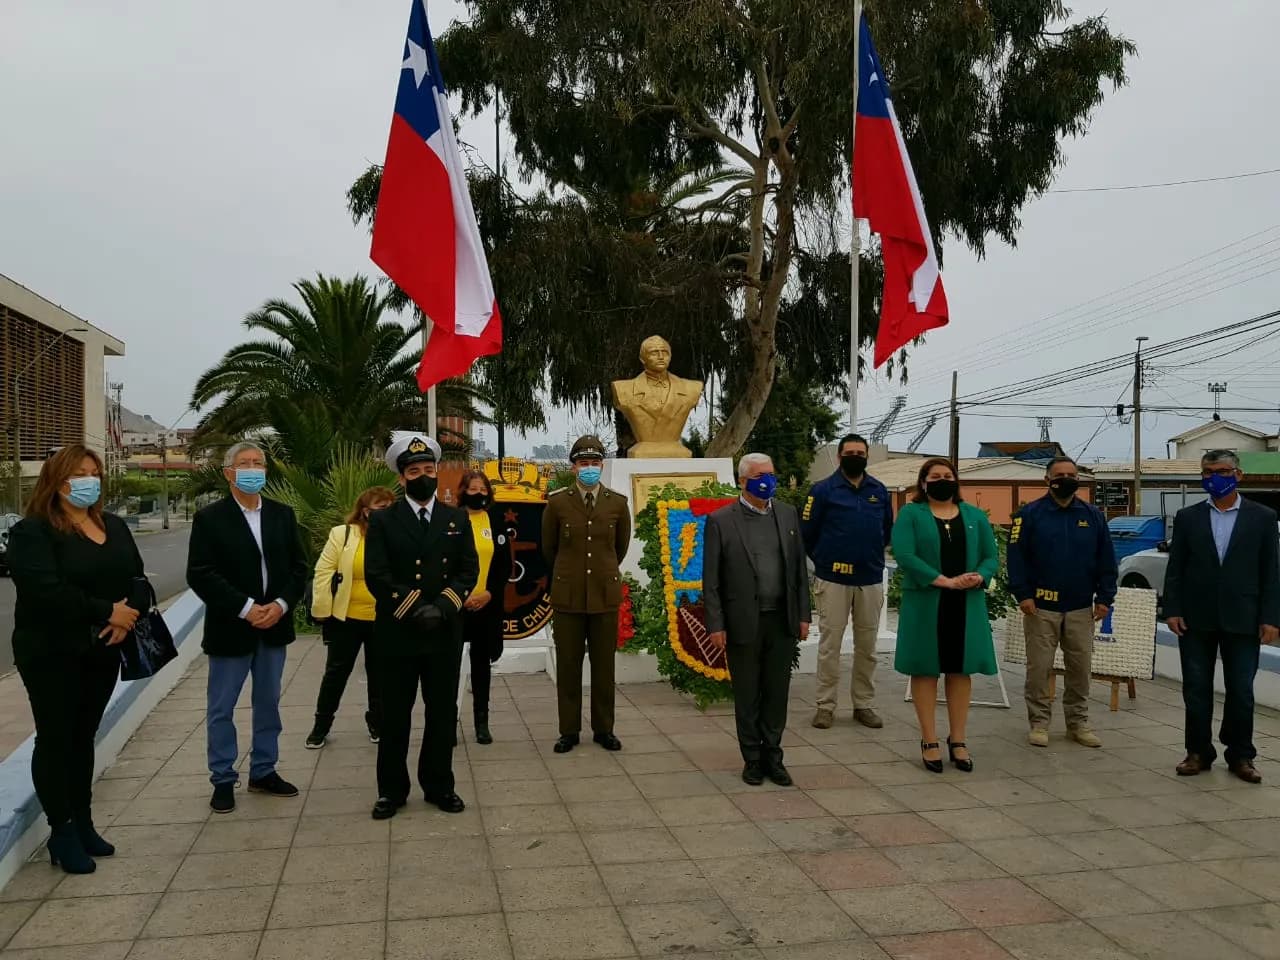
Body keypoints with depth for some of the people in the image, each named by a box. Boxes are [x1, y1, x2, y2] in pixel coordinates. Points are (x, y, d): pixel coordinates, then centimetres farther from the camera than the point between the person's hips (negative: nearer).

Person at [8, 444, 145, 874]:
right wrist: (107, 612, -21)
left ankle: (83, 823, 23)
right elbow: (46, 591, -23)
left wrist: (128, 616, -13)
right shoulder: (32, 531, -10)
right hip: (52, 654, -6)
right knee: (56, 740, 2)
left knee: (84, 737, 14)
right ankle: (62, 833, 11)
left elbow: (137, 579, 7)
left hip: (102, 652, 6)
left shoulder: (114, 526, 11)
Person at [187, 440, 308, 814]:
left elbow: (298, 567, 6)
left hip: (274, 625, 4)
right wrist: (246, 609, -18)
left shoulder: (283, 514, 7)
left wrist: (281, 605, -11)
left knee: (268, 703, 14)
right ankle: (223, 780, 18)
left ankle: (263, 771, 27)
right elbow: (199, 575, -12)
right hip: (230, 628, -4)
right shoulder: (209, 518, -5)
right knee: (221, 709, 5)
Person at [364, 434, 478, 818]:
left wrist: (442, 606, -12)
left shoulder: (457, 519, 8)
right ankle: (391, 790, 18)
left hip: (445, 634, 2)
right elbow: (376, 575, -8)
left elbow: (469, 570, 3)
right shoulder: (383, 521, 0)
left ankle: (439, 786, 21)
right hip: (397, 632, -2)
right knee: (395, 715, 6)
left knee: (443, 713, 9)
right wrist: (415, 609, -16)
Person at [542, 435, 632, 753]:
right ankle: (569, 730, 16)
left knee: (604, 665, 8)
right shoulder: (557, 502, -3)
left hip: (605, 594, 1)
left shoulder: (618, 503, 0)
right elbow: (548, 548, 10)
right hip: (568, 595, -1)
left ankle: (603, 729, 20)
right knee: (568, 665, 5)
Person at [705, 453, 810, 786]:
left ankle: (772, 756, 23)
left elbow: (799, 568, 9)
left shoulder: (788, 514, 7)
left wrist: (803, 615, 5)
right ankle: (752, 759, 22)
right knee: (747, 695, 8)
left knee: (777, 693, 9)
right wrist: (715, 624, -9)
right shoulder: (721, 520, -5)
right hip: (743, 622, -3)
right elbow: (711, 578, -5)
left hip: (782, 620, 3)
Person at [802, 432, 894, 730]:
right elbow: (807, 532, 1)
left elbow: (888, 530, 20)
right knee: (830, 644, 1)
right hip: (833, 579, -3)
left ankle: (863, 704, 20)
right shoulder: (823, 490, -4)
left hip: (871, 579, 3)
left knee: (867, 646, 9)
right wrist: (825, 559, 8)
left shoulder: (880, 491, 7)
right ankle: (825, 705, 10)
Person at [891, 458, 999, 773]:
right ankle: (929, 741, 10)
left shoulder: (975, 516, 12)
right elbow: (904, 556, -13)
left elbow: (991, 557, 9)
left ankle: (958, 740, 18)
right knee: (926, 670, 1)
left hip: (967, 606, 3)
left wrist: (979, 578, -14)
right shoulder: (910, 514, 0)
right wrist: (946, 581, -20)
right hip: (925, 605, -3)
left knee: (962, 670, 7)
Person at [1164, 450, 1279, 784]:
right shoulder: (1187, 517, 5)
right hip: (1196, 619, 1)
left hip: (1242, 620, -1)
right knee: (1196, 689, 7)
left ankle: (1240, 756, 19)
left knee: (1241, 691, 6)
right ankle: (1198, 752, 17)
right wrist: (1172, 610, -4)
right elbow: (1175, 569, 4)